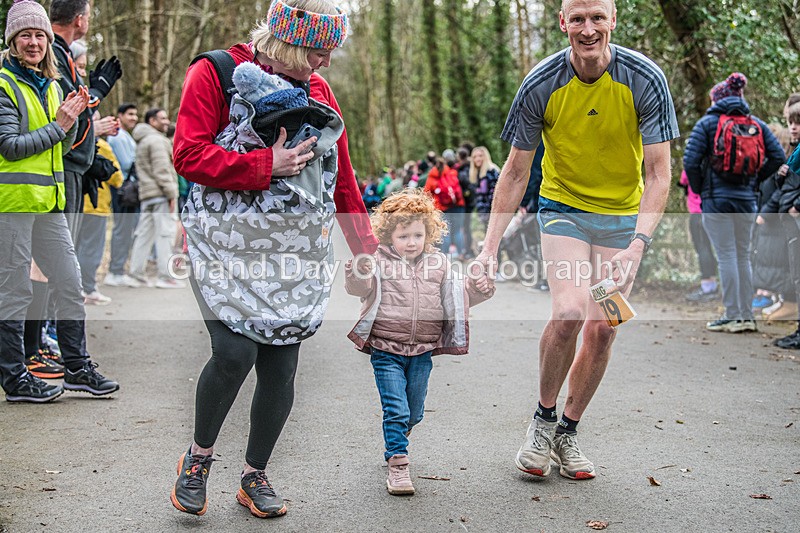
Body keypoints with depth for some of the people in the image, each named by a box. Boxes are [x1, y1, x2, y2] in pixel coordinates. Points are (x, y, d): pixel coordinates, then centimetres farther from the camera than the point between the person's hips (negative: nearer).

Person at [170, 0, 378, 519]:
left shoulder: (318, 89, 12)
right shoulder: (216, 73, -4)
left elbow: (342, 176, 16)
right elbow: (189, 155, -13)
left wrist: (366, 246, 13)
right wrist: (268, 166, -18)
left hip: (296, 253, 5)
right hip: (227, 243, -4)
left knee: (281, 366, 3)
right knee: (235, 352, -17)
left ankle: (255, 476, 23)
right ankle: (199, 456, 11)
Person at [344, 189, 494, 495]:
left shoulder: (439, 264, 7)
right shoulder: (379, 262, -5)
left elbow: (455, 296, 13)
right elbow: (359, 288, -17)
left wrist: (477, 288, -5)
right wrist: (357, 273, -38)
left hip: (422, 351, 4)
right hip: (386, 350, -4)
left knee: (414, 412, 15)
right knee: (396, 409, -8)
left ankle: (394, 445, 39)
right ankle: (397, 466, -1)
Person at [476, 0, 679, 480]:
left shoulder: (646, 80, -18)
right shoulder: (541, 85, -16)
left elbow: (658, 173, -17)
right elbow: (516, 173, -8)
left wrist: (637, 245, -31)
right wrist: (490, 248, -14)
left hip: (622, 214, 1)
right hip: (563, 208, -1)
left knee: (603, 329, -2)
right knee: (569, 311, -22)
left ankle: (568, 431, 19)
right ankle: (543, 418, 2)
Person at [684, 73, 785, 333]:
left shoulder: (707, 122, -3)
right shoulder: (756, 123, 9)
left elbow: (690, 161, -12)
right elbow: (777, 156, 4)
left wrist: (698, 188, 2)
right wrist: (754, 180, 11)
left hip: (716, 200, -4)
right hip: (747, 200, 4)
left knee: (726, 257, -2)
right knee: (743, 257, 12)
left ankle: (732, 316, -1)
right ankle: (747, 316, 16)